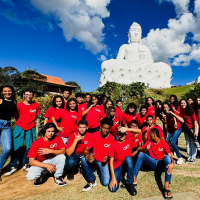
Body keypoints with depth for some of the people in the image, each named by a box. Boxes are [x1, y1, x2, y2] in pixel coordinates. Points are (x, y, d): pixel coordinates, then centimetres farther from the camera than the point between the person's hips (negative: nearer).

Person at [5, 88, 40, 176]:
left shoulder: (36, 105, -2)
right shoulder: (19, 105, -4)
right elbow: (16, 116, 6)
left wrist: (30, 122, 3)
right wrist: (21, 122, 2)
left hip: (31, 128, 1)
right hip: (19, 127, 0)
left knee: (29, 147, 6)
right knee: (15, 147, 1)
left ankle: (26, 165, 22)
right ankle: (13, 166, 15)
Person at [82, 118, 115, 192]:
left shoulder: (112, 139, -14)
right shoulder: (95, 135, -10)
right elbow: (86, 149, -11)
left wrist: (107, 158, -30)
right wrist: (87, 156, -34)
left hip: (104, 162, -1)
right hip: (94, 158, 2)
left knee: (105, 183, -16)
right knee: (84, 159, -29)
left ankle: (101, 172, 19)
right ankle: (92, 181, -7)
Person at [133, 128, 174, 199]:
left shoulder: (164, 143, -8)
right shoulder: (149, 142, 1)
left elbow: (170, 156, -18)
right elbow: (140, 150, -6)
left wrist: (172, 163, -40)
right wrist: (145, 148, -29)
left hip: (161, 164, -2)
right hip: (152, 164, 3)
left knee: (167, 157, -33)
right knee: (141, 154, -21)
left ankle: (167, 186, -47)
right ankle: (134, 179, -27)